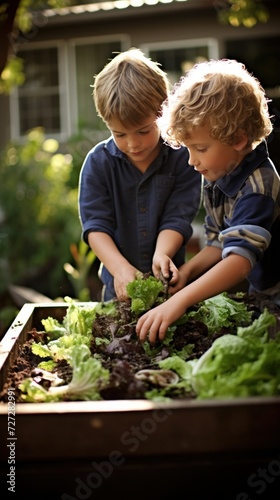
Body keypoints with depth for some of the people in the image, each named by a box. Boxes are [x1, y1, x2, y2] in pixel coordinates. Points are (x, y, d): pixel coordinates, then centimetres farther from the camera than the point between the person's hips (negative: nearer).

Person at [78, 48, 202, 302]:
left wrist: (161, 254, -28)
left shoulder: (183, 159, -4)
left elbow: (177, 218, -8)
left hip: (169, 281, -1)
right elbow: (95, 224, -7)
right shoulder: (98, 162, -2)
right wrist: (120, 267, -22)